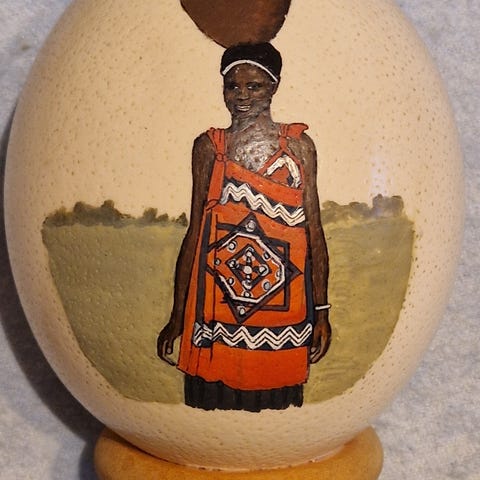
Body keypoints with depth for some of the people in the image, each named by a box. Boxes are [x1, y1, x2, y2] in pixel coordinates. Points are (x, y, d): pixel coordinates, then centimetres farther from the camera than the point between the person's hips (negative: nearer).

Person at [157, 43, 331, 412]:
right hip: (217, 306, 0)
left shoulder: (299, 145, 5)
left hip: (282, 305, 0)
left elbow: (314, 230, 4)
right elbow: (194, 233, 6)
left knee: (277, 400, 7)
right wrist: (177, 318, 4)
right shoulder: (208, 147, 6)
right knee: (216, 401, 5)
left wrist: (322, 311, 0)